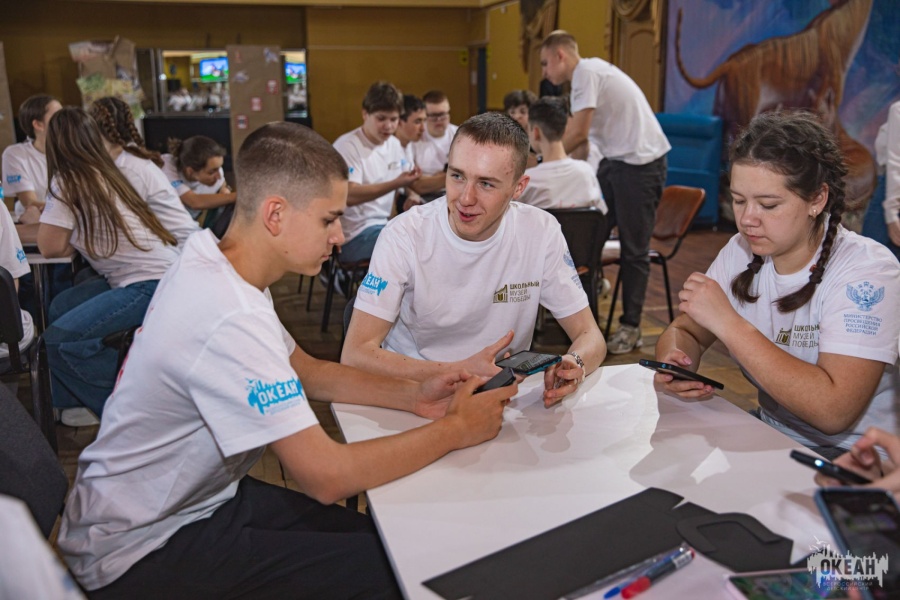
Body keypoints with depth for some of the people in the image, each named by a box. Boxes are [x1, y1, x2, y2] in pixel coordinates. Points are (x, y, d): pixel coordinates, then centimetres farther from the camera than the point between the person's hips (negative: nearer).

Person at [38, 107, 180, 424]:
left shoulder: (68, 181, -8)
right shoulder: (101, 175, 15)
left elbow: (50, 247, -4)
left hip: (151, 283, -10)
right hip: (142, 275, 10)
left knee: (61, 338, -15)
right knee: (60, 308, 16)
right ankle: (83, 399, 22)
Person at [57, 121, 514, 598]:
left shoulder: (212, 269, -1)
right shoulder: (230, 318, -32)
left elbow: (306, 371, 9)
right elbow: (327, 476, -30)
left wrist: (413, 396, -4)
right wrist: (455, 429, -18)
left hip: (197, 494, 8)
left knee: (385, 538, 3)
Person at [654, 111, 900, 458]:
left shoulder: (866, 272, -19)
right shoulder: (741, 253, -2)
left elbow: (833, 411, -29)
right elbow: (684, 330, 5)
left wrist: (727, 322, -28)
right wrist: (674, 361, -19)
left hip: (855, 462, -5)